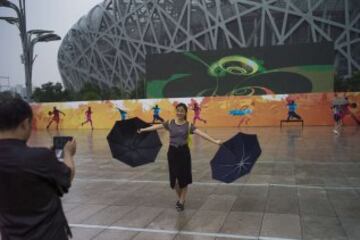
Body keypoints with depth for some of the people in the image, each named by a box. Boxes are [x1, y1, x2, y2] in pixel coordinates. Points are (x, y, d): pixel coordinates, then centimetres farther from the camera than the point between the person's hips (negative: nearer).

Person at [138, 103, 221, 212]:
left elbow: (202, 133, -14)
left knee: (184, 177, 4)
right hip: (172, 151, 1)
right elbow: (156, 126, 6)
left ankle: (181, 202, 20)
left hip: (183, 152, -1)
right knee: (174, 177, 5)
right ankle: (180, 198, 31)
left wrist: (215, 141, -22)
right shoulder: (170, 123, 1)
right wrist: (143, 129, 8)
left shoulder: (188, 125, -5)